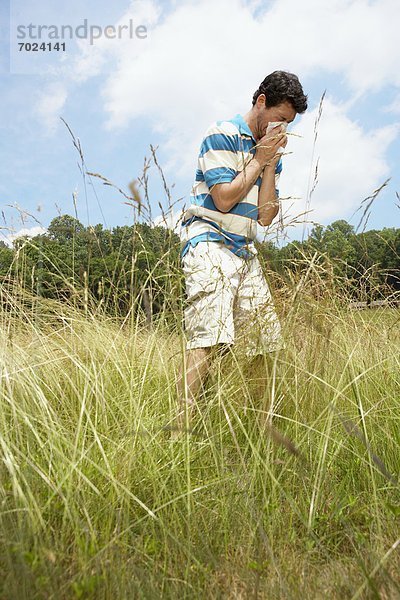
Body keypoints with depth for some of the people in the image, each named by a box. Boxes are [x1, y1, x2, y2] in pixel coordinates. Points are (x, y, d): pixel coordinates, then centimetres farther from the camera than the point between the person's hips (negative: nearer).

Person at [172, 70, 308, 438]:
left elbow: (265, 216, 10)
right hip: (210, 243, -7)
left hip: (244, 250, 8)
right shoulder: (222, 135, -2)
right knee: (207, 338, -21)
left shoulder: (272, 152, 18)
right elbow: (224, 199, -13)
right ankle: (179, 431, -17)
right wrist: (259, 159, -3)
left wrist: (271, 164, 3)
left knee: (265, 337, 6)